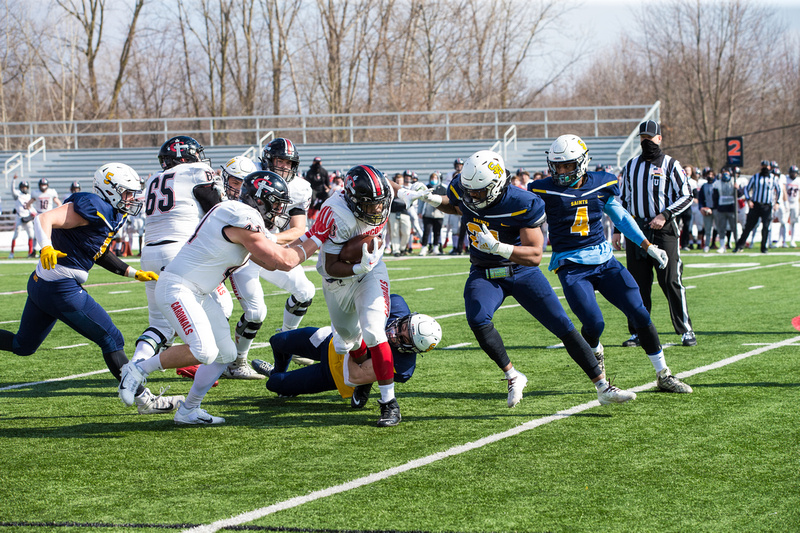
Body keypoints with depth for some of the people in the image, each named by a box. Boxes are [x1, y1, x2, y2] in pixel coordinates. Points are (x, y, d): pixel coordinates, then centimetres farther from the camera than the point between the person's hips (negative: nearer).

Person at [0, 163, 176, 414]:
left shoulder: (109, 215, 13)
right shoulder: (94, 209, -17)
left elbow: (99, 253, 23)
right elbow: (44, 219, -25)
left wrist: (135, 273, 23)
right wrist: (47, 247, -42)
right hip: (61, 289, -11)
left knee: (23, 345, 22)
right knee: (111, 340, -3)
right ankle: (143, 400, 4)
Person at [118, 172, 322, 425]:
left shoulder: (235, 213, 13)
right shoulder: (243, 220, -19)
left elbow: (268, 262, 20)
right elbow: (283, 261, -16)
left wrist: (303, 243, 15)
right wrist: (312, 244, -2)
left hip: (197, 294, 11)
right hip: (177, 288, -11)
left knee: (225, 353, 9)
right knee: (203, 351, -24)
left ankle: (188, 411, 16)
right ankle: (139, 370, -8)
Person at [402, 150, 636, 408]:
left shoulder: (522, 205, -25)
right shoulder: (462, 190, -11)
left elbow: (535, 256, -27)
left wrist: (498, 247, -41)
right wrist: (433, 199, -4)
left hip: (521, 270, -2)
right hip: (484, 274, 2)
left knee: (564, 327, -4)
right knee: (478, 319, -29)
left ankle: (603, 388, 7)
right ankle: (513, 377, -9)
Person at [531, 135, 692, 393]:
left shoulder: (601, 185, 3)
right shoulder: (545, 191, -6)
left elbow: (621, 217, 16)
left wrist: (649, 247, 18)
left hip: (604, 259, 3)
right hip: (571, 266, -3)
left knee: (639, 313, -4)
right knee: (593, 323, -19)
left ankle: (663, 374, 8)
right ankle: (594, 352, 19)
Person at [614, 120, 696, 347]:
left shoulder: (670, 164, 0)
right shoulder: (631, 166, 14)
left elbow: (686, 196, -1)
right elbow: (624, 200, 20)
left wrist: (665, 215, -14)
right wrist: (617, 230, 14)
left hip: (663, 229, -4)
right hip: (636, 231, 4)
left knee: (672, 282, -6)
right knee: (638, 284, 5)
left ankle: (686, 331, 0)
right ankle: (638, 333, 12)